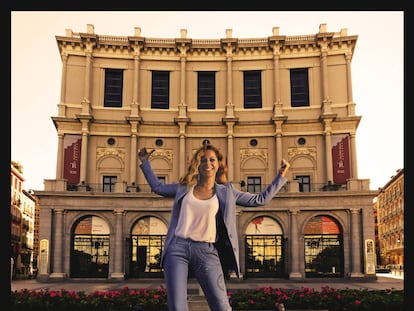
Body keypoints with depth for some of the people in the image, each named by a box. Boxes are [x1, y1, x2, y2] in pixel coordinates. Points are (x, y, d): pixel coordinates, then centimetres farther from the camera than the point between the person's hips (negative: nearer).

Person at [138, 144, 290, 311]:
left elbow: (260, 199, 16)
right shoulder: (184, 187, 15)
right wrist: (145, 162, 30)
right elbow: (157, 187, 29)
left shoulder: (226, 191, 12)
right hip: (177, 248, 1)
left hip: (206, 251, -1)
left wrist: (281, 175, 16)